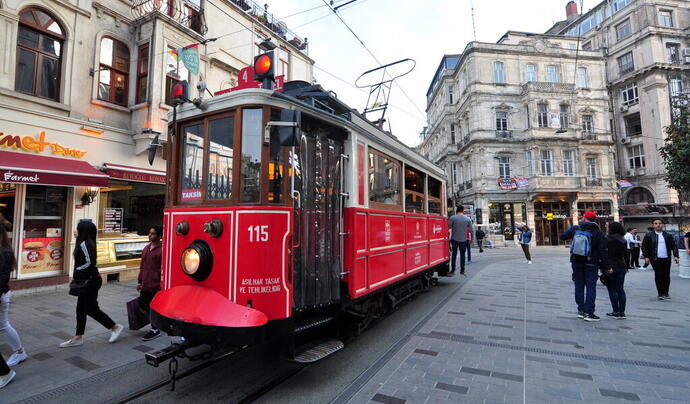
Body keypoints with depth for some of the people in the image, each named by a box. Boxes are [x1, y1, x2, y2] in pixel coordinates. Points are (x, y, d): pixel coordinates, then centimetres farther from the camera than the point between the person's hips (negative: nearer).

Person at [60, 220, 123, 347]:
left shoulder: (84, 244, -19)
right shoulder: (87, 243, 9)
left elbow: (90, 262, -27)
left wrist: (78, 270, -13)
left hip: (91, 281, -9)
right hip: (88, 281, 9)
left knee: (91, 308, 1)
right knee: (81, 308, 14)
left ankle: (115, 327, 13)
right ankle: (78, 337, 23)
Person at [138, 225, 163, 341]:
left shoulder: (161, 250, -13)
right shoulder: (146, 248, 11)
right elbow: (142, 266, 18)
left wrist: (162, 284, -15)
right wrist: (140, 281, 17)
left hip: (156, 285, -8)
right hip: (145, 285, 8)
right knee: (142, 304, 15)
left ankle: (155, 330, 17)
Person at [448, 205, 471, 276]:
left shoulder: (452, 218, -7)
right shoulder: (467, 219, 1)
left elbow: (448, 228, -10)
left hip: (454, 239, -1)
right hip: (463, 239, 1)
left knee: (454, 254, 6)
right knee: (462, 254, 10)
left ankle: (452, 271, 7)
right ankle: (462, 271, 13)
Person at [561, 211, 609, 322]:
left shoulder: (575, 229, -3)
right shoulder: (598, 233, -6)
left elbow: (562, 237, 8)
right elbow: (603, 251, -8)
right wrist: (605, 266, -5)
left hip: (576, 263, 2)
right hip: (591, 264, -2)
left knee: (579, 286, 11)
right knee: (591, 287, 2)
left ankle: (581, 310, 15)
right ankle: (588, 313, 0)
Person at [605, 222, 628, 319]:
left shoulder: (608, 239, -13)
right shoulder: (624, 240, 10)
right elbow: (626, 254, 16)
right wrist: (626, 266, 23)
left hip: (611, 267, -7)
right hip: (621, 266, 7)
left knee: (612, 289, 0)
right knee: (620, 289, 10)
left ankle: (616, 312, 1)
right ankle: (622, 312, 14)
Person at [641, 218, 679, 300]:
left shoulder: (668, 236, 9)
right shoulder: (649, 235, 2)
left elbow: (673, 246, 8)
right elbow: (644, 247, 3)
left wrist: (675, 256, -5)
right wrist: (646, 256, -6)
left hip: (666, 259, 3)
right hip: (655, 259, -3)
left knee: (666, 276, 6)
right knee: (658, 275, -8)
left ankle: (666, 293, 20)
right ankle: (660, 294, 1)